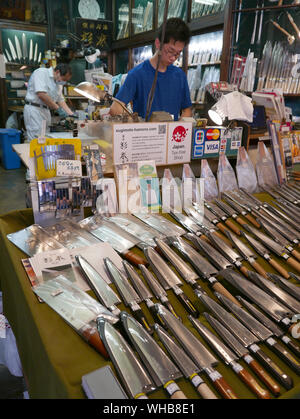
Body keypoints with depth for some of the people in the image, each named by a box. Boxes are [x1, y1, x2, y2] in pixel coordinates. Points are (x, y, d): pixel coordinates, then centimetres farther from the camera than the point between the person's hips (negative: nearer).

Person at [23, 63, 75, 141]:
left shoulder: (58, 83, 15)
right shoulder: (41, 73, -10)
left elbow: (61, 100, 19)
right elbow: (41, 94, -21)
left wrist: (71, 115, 7)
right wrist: (58, 108, -19)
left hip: (46, 111, 8)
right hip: (34, 109, -8)